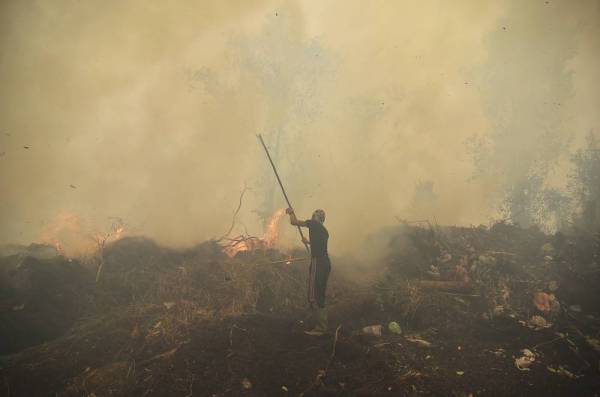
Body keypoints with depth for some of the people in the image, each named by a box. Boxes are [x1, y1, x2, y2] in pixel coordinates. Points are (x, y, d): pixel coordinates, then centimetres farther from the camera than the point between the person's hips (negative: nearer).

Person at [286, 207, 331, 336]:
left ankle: (320, 328, -10)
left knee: (314, 296, -8)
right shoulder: (324, 230, 21)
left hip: (317, 262, -9)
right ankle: (322, 326, 18)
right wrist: (309, 242, 57)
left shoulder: (313, 224, -2)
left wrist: (291, 212, 16)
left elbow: (294, 222, -5)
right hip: (325, 263, 9)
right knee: (320, 296, 14)